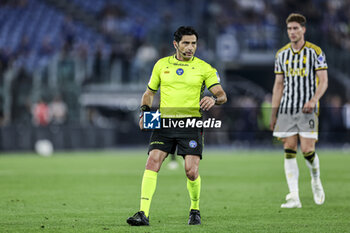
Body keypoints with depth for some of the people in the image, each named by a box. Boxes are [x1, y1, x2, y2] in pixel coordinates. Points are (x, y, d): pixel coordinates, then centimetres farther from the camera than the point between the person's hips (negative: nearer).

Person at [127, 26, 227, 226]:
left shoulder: (204, 68, 5)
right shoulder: (161, 65, 12)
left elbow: (222, 95, 0)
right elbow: (149, 92, 22)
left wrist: (214, 99, -24)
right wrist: (145, 110, 2)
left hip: (191, 124, -2)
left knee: (191, 170, -10)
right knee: (152, 162, -15)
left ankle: (195, 209, 17)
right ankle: (144, 214, -18)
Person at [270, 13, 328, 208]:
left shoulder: (315, 52, -2)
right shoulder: (282, 54, 10)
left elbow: (323, 81, -5)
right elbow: (279, 84, 15)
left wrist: (313, 100, -23)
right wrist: (274, 113, 11)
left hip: (307, 110, -3)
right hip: (286, 110, 3)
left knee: (307, 150, -9)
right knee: (289, 151, -4)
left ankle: (316, 180, 23)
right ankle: (294, 197, -4)